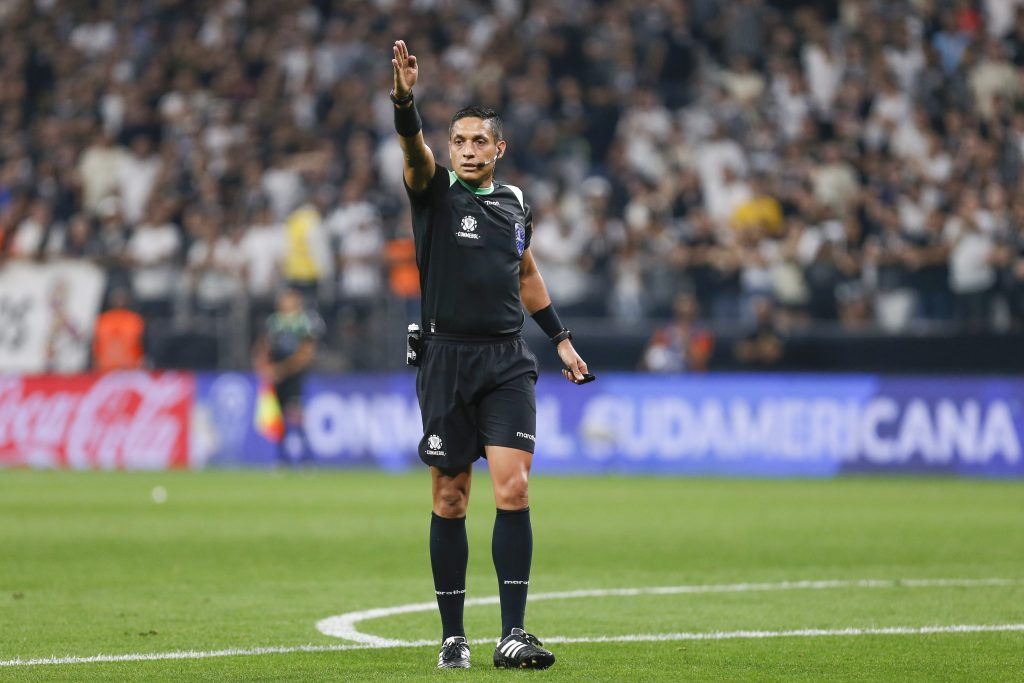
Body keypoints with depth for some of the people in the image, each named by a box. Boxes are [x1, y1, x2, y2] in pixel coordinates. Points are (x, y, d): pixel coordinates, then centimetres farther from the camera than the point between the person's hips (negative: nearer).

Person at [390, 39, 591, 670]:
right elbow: (415, 148, -20)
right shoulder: (436, 192, 1)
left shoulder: (515, 203, 13)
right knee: (450, 500, 3)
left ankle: (513, 635, -14)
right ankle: (453, 636, 11)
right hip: (447, 360, -2)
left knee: (514, 487, -12)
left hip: (507, 363, 2)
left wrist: (561, 339, 27)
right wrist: (405, 99, -39)